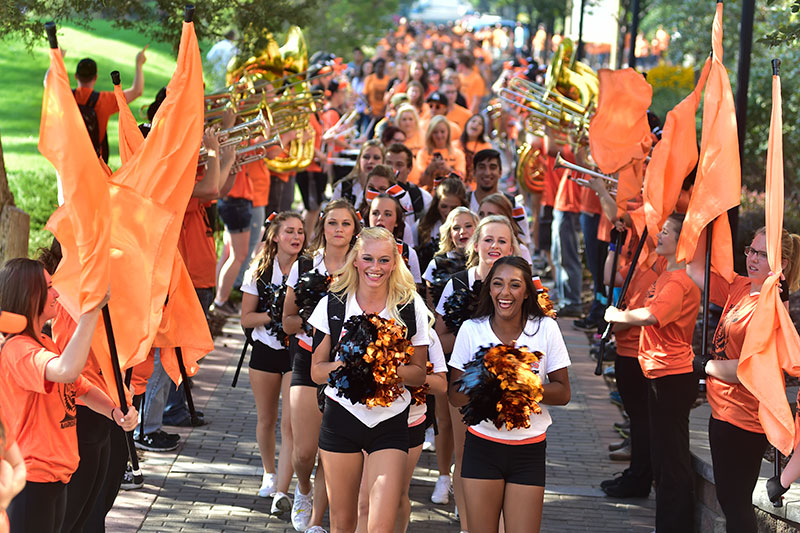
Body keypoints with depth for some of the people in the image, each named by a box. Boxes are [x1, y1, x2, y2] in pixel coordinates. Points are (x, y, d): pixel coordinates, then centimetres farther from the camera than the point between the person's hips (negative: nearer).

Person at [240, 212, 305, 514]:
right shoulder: (259, 271, 1)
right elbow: (246, 318, 2)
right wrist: (274, 315, -16)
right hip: (265, 350, 3)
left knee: (290, 423, -11)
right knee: (266, 420, 15)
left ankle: (281, 491, -10)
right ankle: (269, 474, 38)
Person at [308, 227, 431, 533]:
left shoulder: (411, 307, -2)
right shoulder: (333, 304, 1)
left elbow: (419, 374, 4)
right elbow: (317, 371, 3)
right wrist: (345, 363, -18)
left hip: (390, 424, -1)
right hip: (341, 418, 1)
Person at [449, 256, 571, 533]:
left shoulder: (545, 328, -3)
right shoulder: (472, 329, -3)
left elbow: (563, 393, -1)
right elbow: (456, 396, 0)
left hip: (529, 450, 0)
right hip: (482, 447, 0)